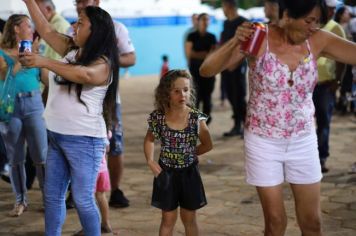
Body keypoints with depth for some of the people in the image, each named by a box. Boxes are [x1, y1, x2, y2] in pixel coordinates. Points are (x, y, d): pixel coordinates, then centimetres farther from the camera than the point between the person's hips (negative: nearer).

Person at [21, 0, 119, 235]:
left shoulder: (102, 64, -13)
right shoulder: (71, 50, 11)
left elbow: (85, 74, -34)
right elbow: (46, 31, 18)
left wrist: (44, 61, -34)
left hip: (84, 140, -8)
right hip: (56, 136, 8)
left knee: (83, 200, -3)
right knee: (52, 196, 12)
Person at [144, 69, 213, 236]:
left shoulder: (196, 118, -13)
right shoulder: (158, 118, -10)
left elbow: (207, 145, 1)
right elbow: (149, 140, 8)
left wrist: (189, 153, -2)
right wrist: (150, 161, -4)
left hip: (189, 173, 0)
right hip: (166, 173, 0)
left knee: (189, 219, 13)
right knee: (168, 219, 10)